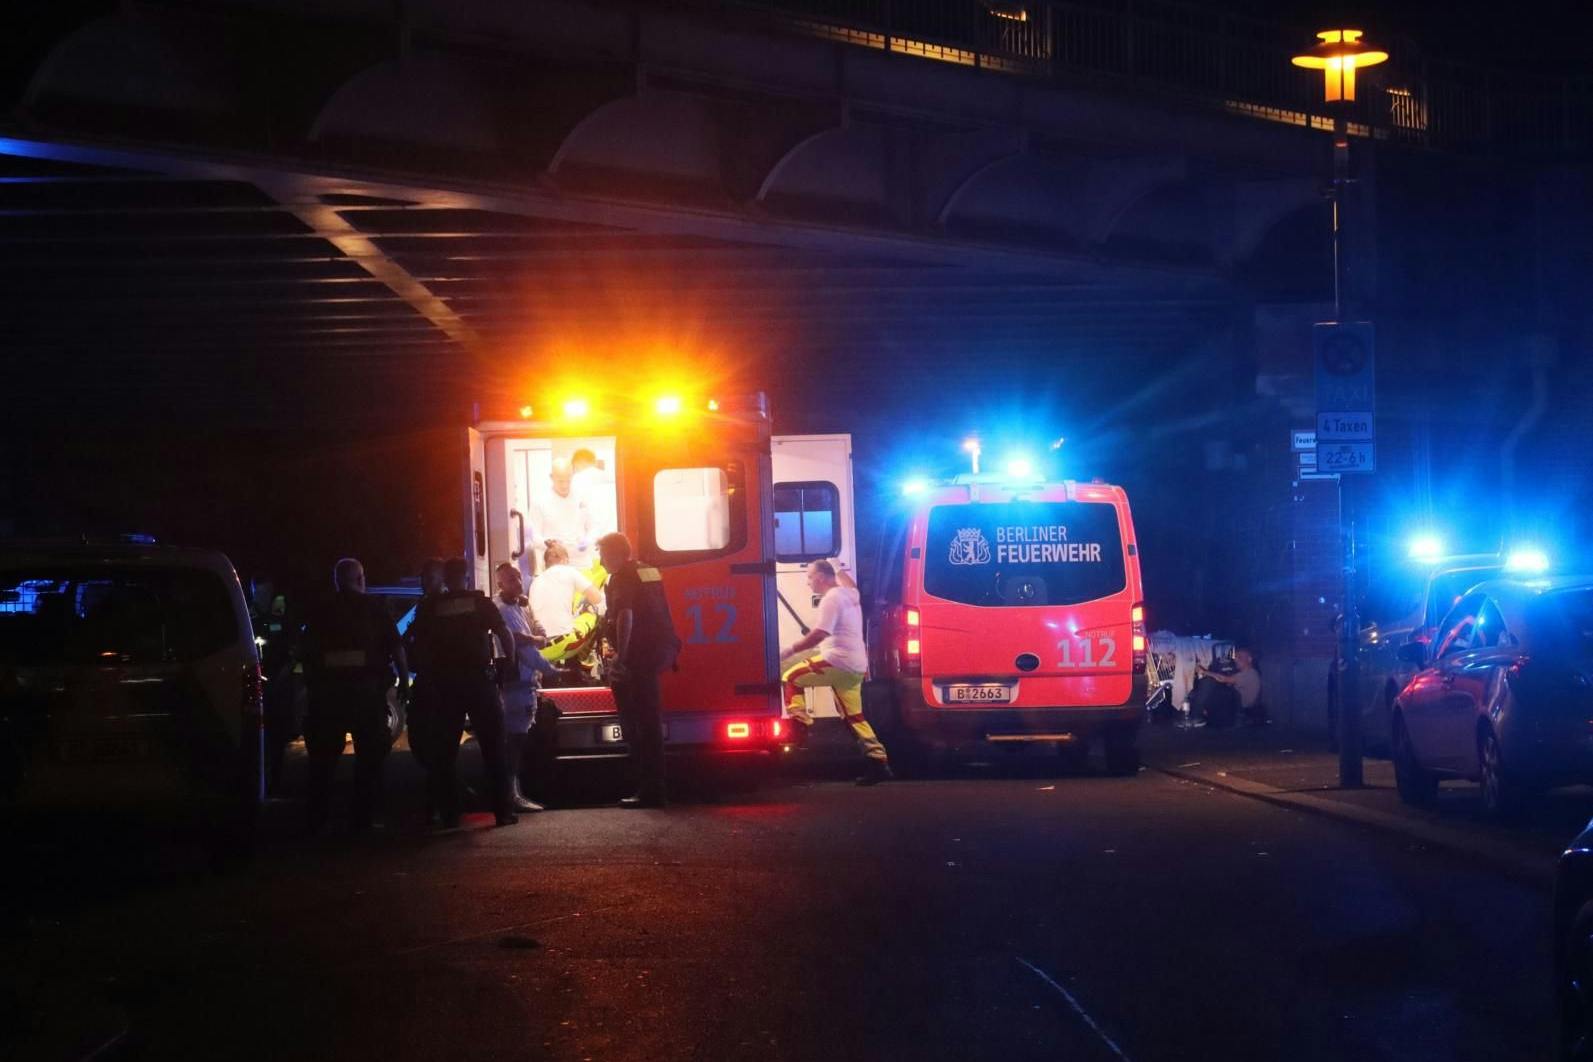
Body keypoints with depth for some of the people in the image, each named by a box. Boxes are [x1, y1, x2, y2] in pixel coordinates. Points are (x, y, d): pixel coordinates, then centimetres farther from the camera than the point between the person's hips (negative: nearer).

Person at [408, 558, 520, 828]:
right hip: (479, 679, -1)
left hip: (444, 683, 1)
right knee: (493, 747, 5)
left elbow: (420, 647, 1)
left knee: (445, 751, 7)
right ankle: (502, 810, 0)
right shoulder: (480, 602, 2)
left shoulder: (428, 608, 4)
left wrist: (430, 674, 11)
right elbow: (505, 634, -4)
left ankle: (449, 814, 2)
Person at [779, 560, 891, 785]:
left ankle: (798, 733, -10)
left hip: (838, 661, -9)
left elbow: (819, 634, -22)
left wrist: (790, 650, -19)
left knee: (791, 678, -1)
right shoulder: (849, 594, 16)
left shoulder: (831, 598, -12)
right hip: (857, 665, 9)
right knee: (854, 716, 12)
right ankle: (878, 762, 5)